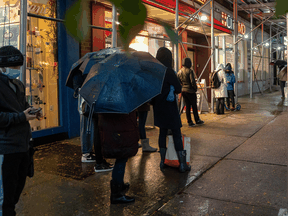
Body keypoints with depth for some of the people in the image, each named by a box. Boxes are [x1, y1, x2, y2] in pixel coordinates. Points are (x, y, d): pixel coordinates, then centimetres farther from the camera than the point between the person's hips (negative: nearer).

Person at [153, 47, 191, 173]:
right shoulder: (169, 72, -16)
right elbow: (178, 89, -12)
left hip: (158, 107, 6)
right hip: (169, 107, -6)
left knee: (163, 133, 15)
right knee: (176, 134, 1)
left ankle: (162, 162, 20)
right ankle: (182, 164, 7)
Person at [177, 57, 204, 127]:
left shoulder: (179, 72, 7)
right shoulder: (190, 71, -14)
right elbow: (192, 81, -19)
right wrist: (195, 88, -5)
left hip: (183, 90, 6)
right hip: (190, 91, -6)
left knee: (187, 106, 9)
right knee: (194, 106, 7)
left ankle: (189, 122, 10)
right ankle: (197, 120, 19)